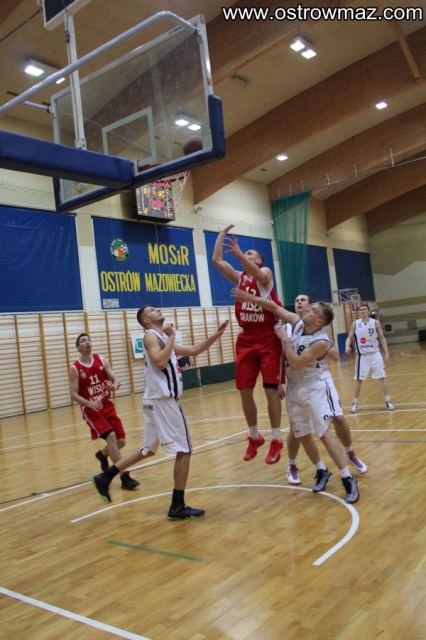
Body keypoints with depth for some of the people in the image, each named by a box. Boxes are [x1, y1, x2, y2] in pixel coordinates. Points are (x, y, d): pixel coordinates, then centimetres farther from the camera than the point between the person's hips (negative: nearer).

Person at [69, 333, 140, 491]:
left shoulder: (101, 360, 2)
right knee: (111, 437, -22)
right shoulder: (75, 368, -9)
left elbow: (116, 379, -1)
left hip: (108, 406, 5)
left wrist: (115, 386, -26)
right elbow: (74, 394, -11)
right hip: (91, 410, -5)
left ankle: (102, 454, 40)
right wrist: (89, 403, -29)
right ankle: (124, 477, -17)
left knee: (121, 441, 5)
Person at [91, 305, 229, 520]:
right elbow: (160, 362, -24)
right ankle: (178, 506, 2)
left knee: (148, 450, 19)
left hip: (158, 400, 10)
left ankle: (105, 477, 21)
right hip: (163, 400, -10)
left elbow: (194, 350, 22)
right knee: (184, 450, -4)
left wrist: (216, 334, 13)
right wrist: (171, 337, -14)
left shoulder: (162, 338, 21)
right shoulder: (151, 336, -7)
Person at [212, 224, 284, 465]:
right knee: (245, 391, 5)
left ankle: (276, 440, 8)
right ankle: (254, 436, 22)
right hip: (246, 340, 5)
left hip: (268, 340, -5)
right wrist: (222, 234, 5)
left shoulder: (265, 273, 0)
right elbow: (216, 260, 3)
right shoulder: (238, 277, 13)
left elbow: (258, 276, -26)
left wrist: (239, 253, -35)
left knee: (271, 390, -3)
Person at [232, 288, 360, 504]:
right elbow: (275, 308, 1)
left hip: (313, 389, -7)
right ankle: (322, 472, 30)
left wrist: (285, 339, -21)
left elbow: (296, 363, -26)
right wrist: (251, 298, -9)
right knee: (303, 435, 12)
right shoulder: (298, 322, -4)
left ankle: (349, 480, 0)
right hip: (294, 389, 7)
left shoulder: (321, 342, -23)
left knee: (324, 434, -9)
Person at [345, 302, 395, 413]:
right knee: (358, 380, 5)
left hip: (375, 354, 0)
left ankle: (388, 402, 11)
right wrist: (347, 346, -18)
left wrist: (386, 353, -4)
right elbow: (350, 338, 3)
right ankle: (355, 403, 16)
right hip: (362, 356, 0)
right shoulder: (355, 324, 0)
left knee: (382, 378, 1)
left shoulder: (375, 323, -2)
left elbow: (382, 338, 3)